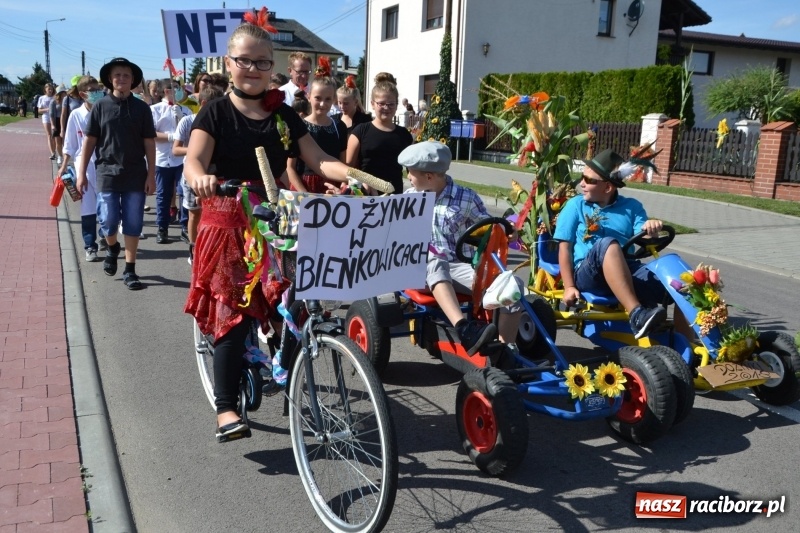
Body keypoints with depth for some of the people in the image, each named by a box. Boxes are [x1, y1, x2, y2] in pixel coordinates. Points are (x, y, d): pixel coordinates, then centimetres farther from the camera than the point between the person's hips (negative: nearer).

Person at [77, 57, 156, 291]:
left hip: (136, 175, 0)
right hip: (107, 174, 0)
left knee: (133, 224, 2)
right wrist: (81, 172, 0)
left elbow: (149, 144, 2)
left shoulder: (142, 108, 2)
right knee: (109, 222, 1)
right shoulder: (100, 106, 1)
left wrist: (151, 175, -4)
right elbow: (89, 140, 4)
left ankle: (130, 270, 12)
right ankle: (112, 248, 34)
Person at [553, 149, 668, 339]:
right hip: (587, 275, -2)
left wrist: (650, 232, -22)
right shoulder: (576, 205, 11)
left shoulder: (632, 207, 15)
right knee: (607, 243, -37)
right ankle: (637, 315, -45)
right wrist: (569, 286, -5)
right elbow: (565, 247, 5)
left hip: (628, 272, 3)